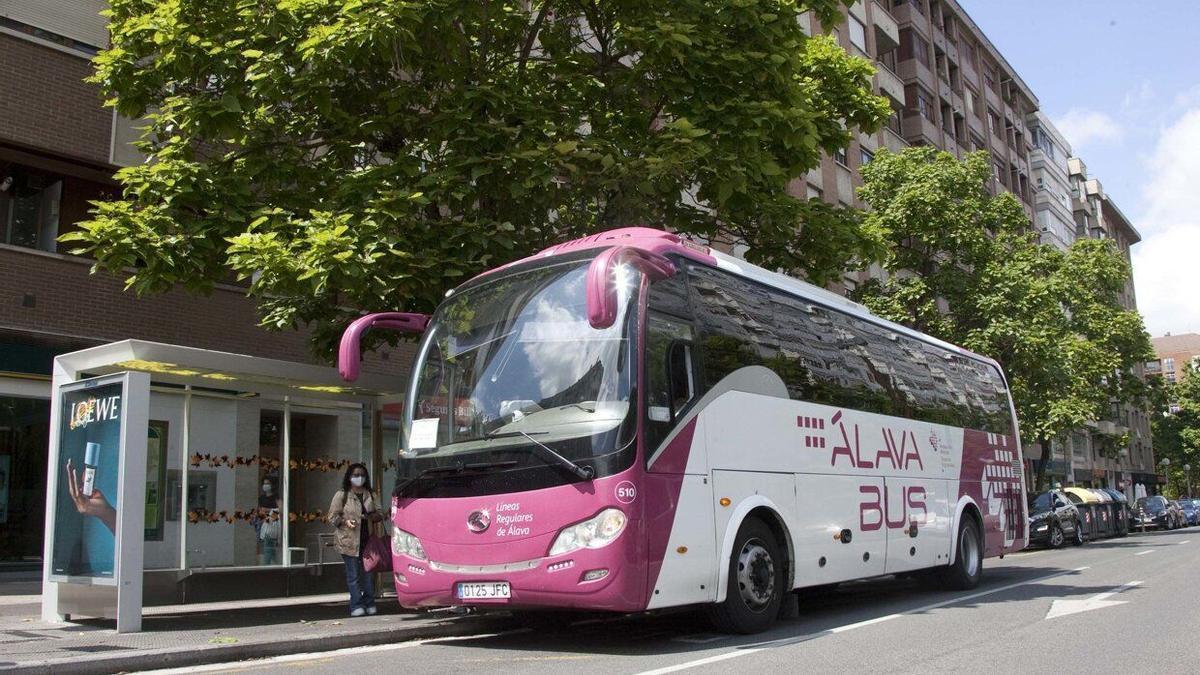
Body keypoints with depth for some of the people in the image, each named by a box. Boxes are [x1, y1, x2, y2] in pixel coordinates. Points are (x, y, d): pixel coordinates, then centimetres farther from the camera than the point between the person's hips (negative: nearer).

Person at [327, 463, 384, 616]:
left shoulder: (371, 495, 14)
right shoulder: (342, 495, 2)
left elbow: (379, 514, 16)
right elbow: (333, 516, 2)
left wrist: (372, 516, -6)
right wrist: (345, 521, -16)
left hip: (367, 540, 4)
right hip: (349, 541, -4)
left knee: (369, 572, 5)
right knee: (353, 575, -2)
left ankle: (369, 604, 13)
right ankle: (356, 606, 3)